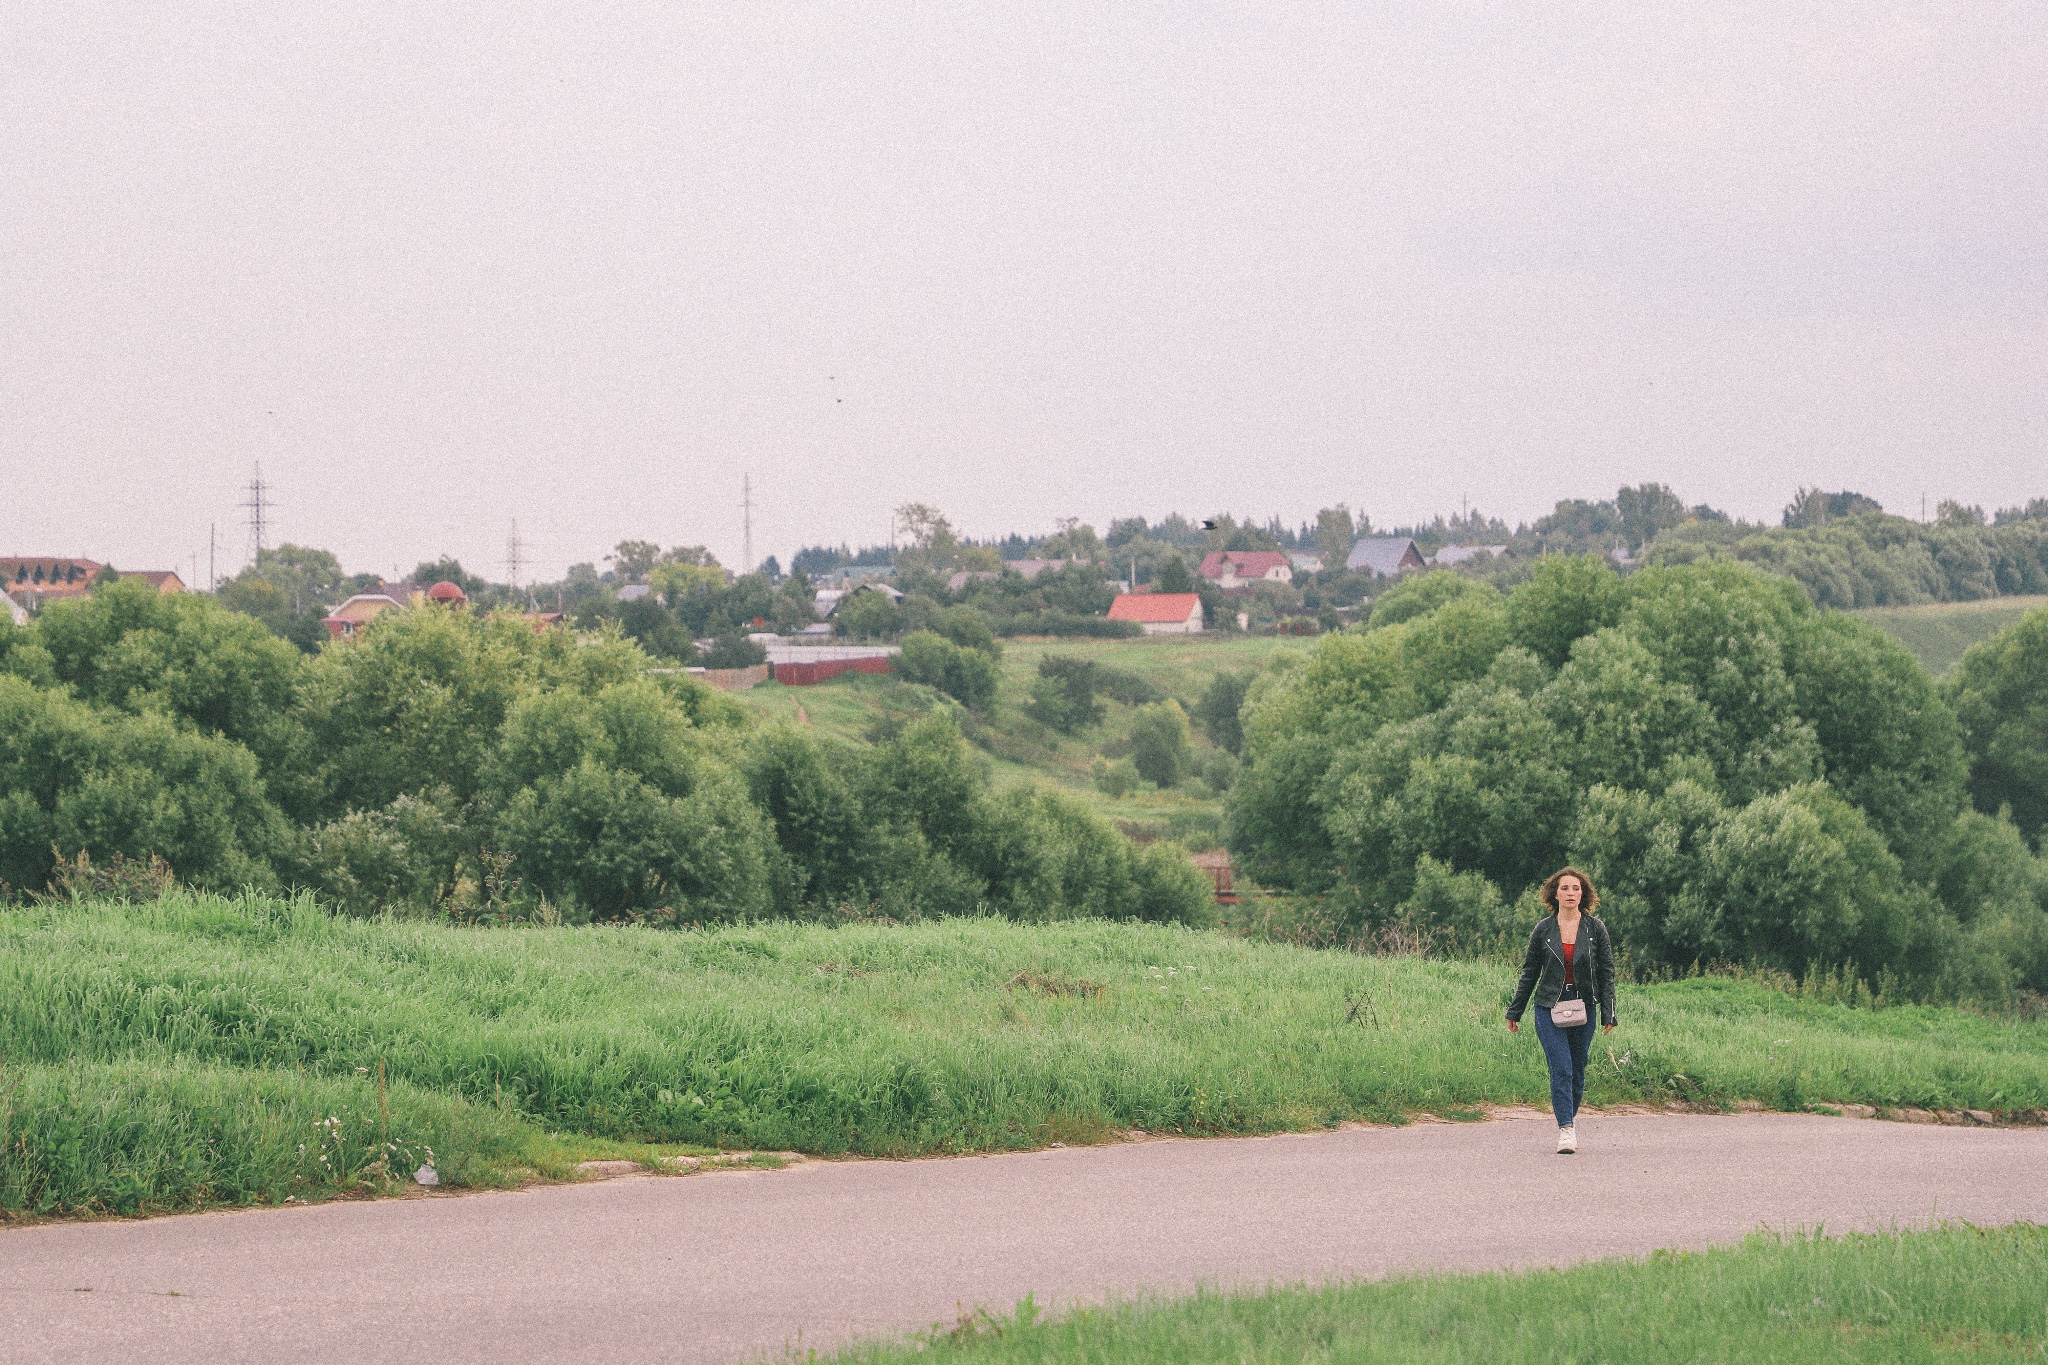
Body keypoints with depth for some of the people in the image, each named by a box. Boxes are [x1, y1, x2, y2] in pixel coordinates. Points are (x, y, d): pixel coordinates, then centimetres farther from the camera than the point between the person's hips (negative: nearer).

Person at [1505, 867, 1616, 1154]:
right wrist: (1514, 1012, 11)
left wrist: (1608, 1014, -4)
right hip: (1550, 1008, -1)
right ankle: (1566, 1130, -14)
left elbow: (1606, 972, 3)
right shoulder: (1543, 930, 2)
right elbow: (1529, 972, 9)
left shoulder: (1595, 929, 1)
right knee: (1560, 1068, -12)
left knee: (1577, 1070, 8)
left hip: (1583, 1008, 1)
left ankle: (1570, 1116, 29)